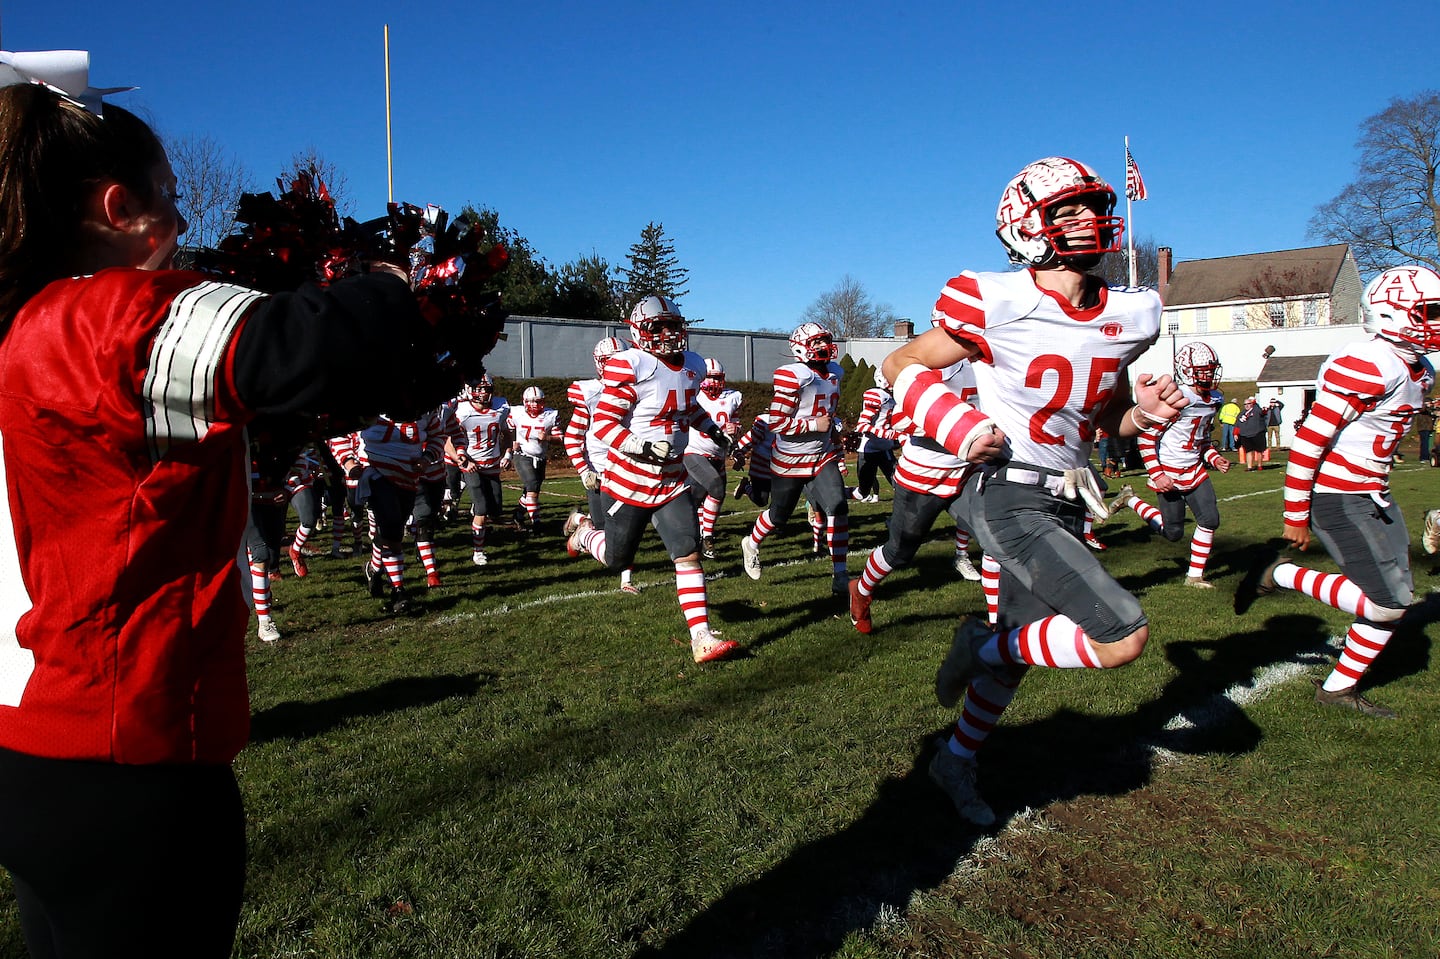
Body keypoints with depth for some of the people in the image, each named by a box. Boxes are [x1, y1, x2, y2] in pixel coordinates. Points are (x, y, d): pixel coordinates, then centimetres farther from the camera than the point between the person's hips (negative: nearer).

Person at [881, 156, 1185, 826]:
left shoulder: (1128, 316, 5)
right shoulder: (999, 306, -14)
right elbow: (900, 366, -3)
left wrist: (1145, 411, -4)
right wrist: (958, 428, -17)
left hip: (1065, 504, 8)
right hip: (1008, 497, -7)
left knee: (1017, 654, 18)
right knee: (1124, 637, -18)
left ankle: (955, 763, 40)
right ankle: (982, 645, 6)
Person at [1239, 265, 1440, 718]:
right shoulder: (1367, 366, -20)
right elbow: (1307, 441, -22)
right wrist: (1296, 515, -18)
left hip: (1372, 495, 10)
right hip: (1337, 499, -10)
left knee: (1397, 599, 11)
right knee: (1388, 603, -10)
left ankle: (1339, 687, 22)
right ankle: (1280, 575, 4)